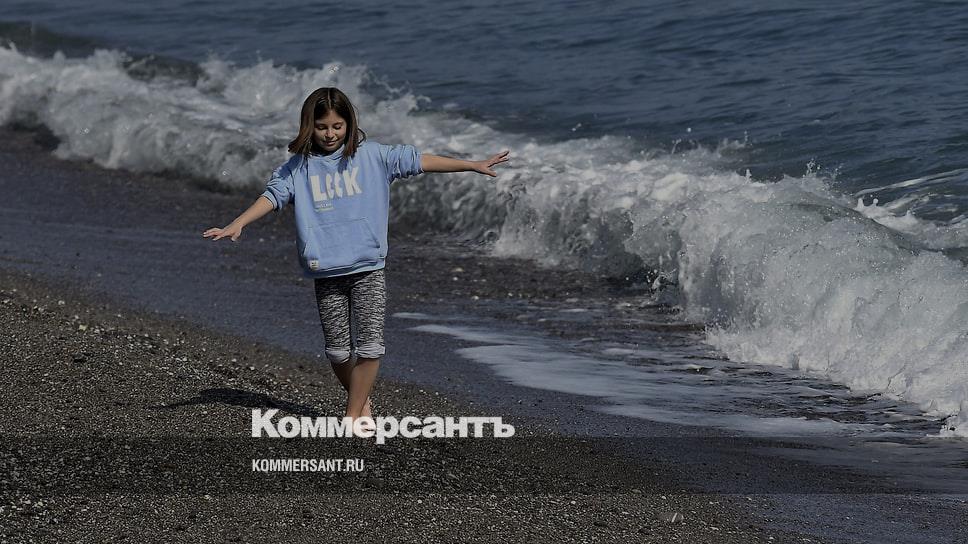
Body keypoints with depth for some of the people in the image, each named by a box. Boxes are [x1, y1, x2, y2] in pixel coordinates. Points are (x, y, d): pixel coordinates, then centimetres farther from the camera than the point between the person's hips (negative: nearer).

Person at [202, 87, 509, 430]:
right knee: (337, 350, 5)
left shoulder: (371, 155, 3)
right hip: (327, 272, 1)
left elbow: (419, 161, 2)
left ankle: (352, 418, -1)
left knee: (370, 346, -10)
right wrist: (237, 224, -21)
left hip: (368, 269, -1)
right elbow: (272, 196, -6)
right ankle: (361, 403, 28)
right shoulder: (297, 167, 4)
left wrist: (473, 165, 0)